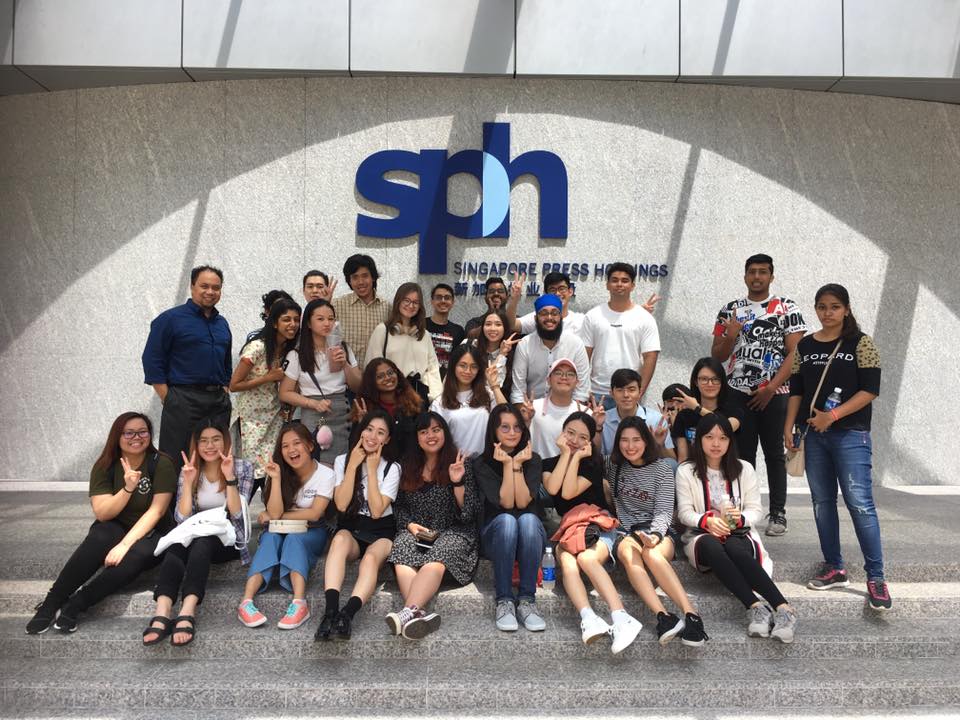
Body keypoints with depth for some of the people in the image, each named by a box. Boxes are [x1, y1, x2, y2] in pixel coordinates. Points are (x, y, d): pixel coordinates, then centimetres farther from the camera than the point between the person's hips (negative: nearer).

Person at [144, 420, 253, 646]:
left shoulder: (242, 468, -1)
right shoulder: (189, 471, 6)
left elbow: (237, 515, -11)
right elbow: (182, 518, -3)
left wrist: (229, 477, -21)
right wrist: (188, 482, -14)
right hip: (195, 535, 2)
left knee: (201, 543, -35)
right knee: (176, 545, -32)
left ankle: (187, 613, -51)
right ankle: (162, 612, -50)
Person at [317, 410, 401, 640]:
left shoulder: (392, 468, -1)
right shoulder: (342, 461, 2)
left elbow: (377, 511, -13)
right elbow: (341, 505, -11)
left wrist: (372, 469, -14)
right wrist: (353, 465, -14)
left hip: (381, 531, 0)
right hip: (351, 528, 1)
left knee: (371, 558, -34)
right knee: (340, 539, -35)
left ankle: (347, 614, -52)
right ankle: (330, 611, -49)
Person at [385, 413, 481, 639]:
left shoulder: (459, 465, 5)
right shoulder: (408, 467, 14)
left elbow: (469, 514, -1)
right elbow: (399, 506, 18)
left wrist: (457, 482, -15)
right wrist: (410, 524, -2)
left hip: (454, 531, -2)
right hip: (417, 531, 3)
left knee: (437, 558, -36)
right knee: (402, 550, -33)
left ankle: (408, 613, -54)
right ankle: (418, 614, -51)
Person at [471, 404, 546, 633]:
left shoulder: (533, 460, 3)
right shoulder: (481, 464, 0)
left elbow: (522, 502, -11)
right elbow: (506, 503, -12)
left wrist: (518, 464, -17)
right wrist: (507, 465, -17)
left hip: (531, 537, 1)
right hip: (495, 535, -1)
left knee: (528, 519, -35)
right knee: (506, 520, -36)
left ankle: (527, 600, -31)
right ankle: (504, 601, -32)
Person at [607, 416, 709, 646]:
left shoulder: (662, 468, 2)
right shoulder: (612, 464, 10)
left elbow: (664, 510, -4)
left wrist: (655, 534, -26)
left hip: (658, 531, -1)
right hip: (625, 532, 1)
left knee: (651, 553, -38)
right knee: (628, 553, -36)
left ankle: (691, 614, -47)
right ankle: (663, 616, -52)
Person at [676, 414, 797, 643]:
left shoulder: (744, 469, 10)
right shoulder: (686, 471, 5)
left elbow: (756, 510, 5)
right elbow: (684, 512, -2)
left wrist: (739, 519, -18)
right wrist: (707, 520, -23)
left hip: (739, 536, 1)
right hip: (701, 537, -1)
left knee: (734, 548, -37)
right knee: (712, 546, -38)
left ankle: (783, 609, -45)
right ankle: (756, 606, -46)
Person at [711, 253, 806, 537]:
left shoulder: (787, 308, 3)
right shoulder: (730, 310, 10)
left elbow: (794, 353, -4)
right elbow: (717, 356, 11)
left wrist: (771, 388, -12)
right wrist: (730, 337, -10)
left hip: (775, 394, -2)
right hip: (738, 394, 2)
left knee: (774, 454, 4)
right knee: (742, 455, 5)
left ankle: (778, 514, 13)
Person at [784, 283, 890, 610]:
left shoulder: (861, 343, -2)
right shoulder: (804, 346, 10)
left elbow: (870, 390, -9)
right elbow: (796, 390, 12)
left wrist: (832, 415, -17)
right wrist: (788, 427, 5)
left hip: (850, 434, -4)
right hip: (814, 435, 4)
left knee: (859, 503, -9)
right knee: (822, 502, 9)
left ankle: (876, 577, 0)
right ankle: (834, 568, 20)